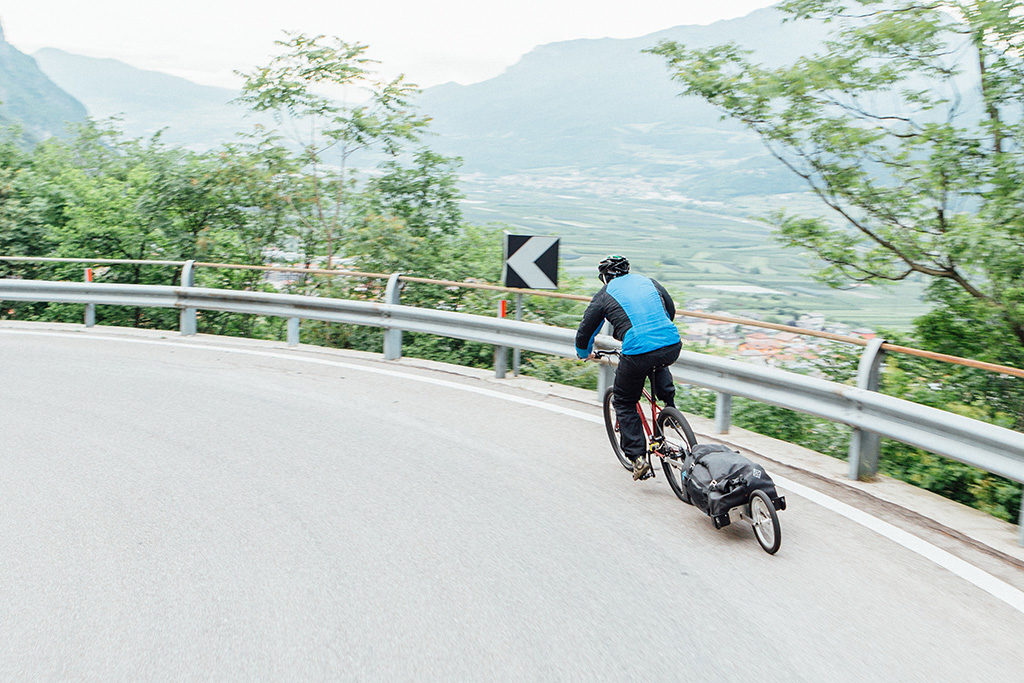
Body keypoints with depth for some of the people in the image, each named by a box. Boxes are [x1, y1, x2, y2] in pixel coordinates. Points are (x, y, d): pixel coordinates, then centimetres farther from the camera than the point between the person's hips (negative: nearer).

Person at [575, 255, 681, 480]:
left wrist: (585, 353, 38)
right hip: (672, 347, 4)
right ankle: (670, 406, 26)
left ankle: (638, 457, 8)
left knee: (623, 403, 17)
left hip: (638, 353, -4)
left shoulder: (604, 295, 11)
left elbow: (584, 332, 16)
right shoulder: (648, 281, 21)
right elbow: (671, 311, 34)